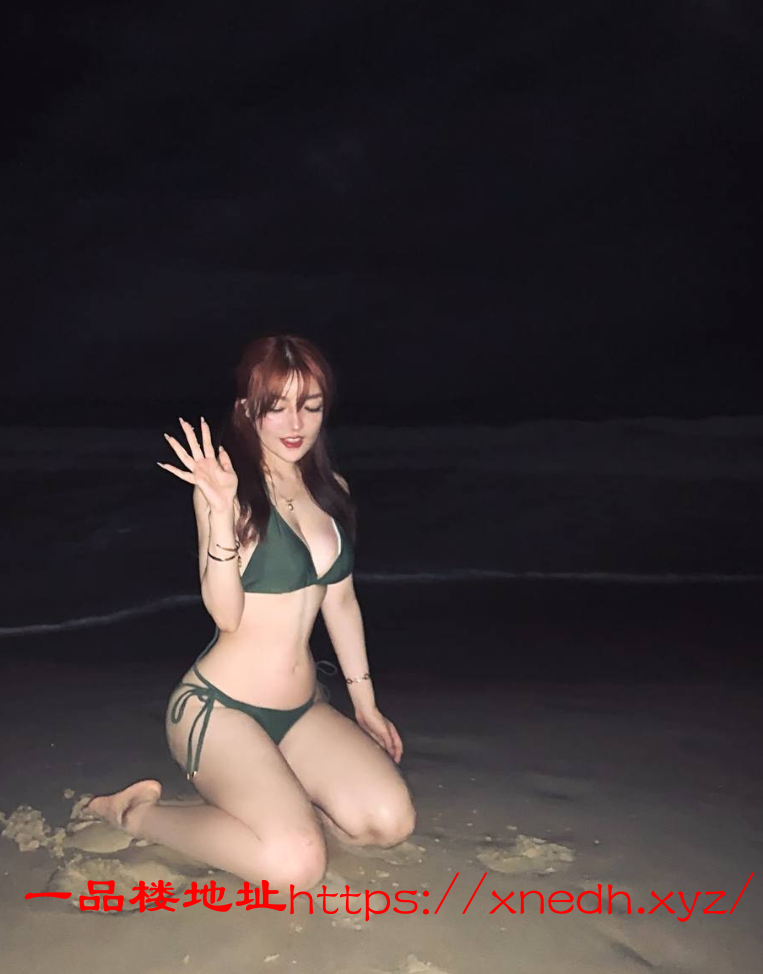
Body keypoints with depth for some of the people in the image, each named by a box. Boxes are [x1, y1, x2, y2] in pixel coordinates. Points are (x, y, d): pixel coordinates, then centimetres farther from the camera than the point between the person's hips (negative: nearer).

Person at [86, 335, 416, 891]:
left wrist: (365, 702, 16)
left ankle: (265, 795, 10)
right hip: (218, 707, -6)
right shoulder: (229, 491, -13)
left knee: (392, 819, -14)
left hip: (301, 709, 6)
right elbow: (226, 613, -20)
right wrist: (221, 513, -33)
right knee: (294, 863, -23)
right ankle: (143, 816, 0)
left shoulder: (332, 491, 7)